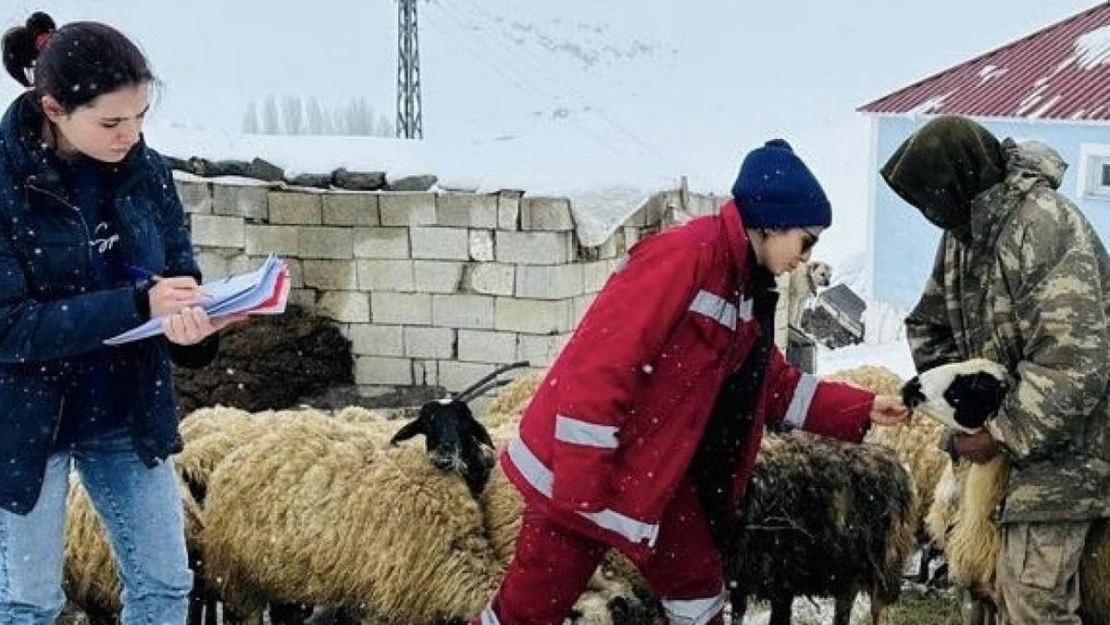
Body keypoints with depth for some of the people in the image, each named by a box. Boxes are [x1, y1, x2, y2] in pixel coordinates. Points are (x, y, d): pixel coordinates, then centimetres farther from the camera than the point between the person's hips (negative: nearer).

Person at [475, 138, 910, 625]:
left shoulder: (748, 287, 9)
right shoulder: (685, 256, -22)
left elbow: (774, 383, 21)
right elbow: (597, 364, -27)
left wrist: (862, 410, 14)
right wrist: (579, 488, -26)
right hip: (580, 474, -9)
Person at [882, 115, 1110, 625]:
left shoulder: (1045, 225, -25)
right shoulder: (963, 230, 6)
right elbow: (930, 323, 17)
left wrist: (1001, 434, -23)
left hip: (1066, 436, -9)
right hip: (1017, 425, 9)